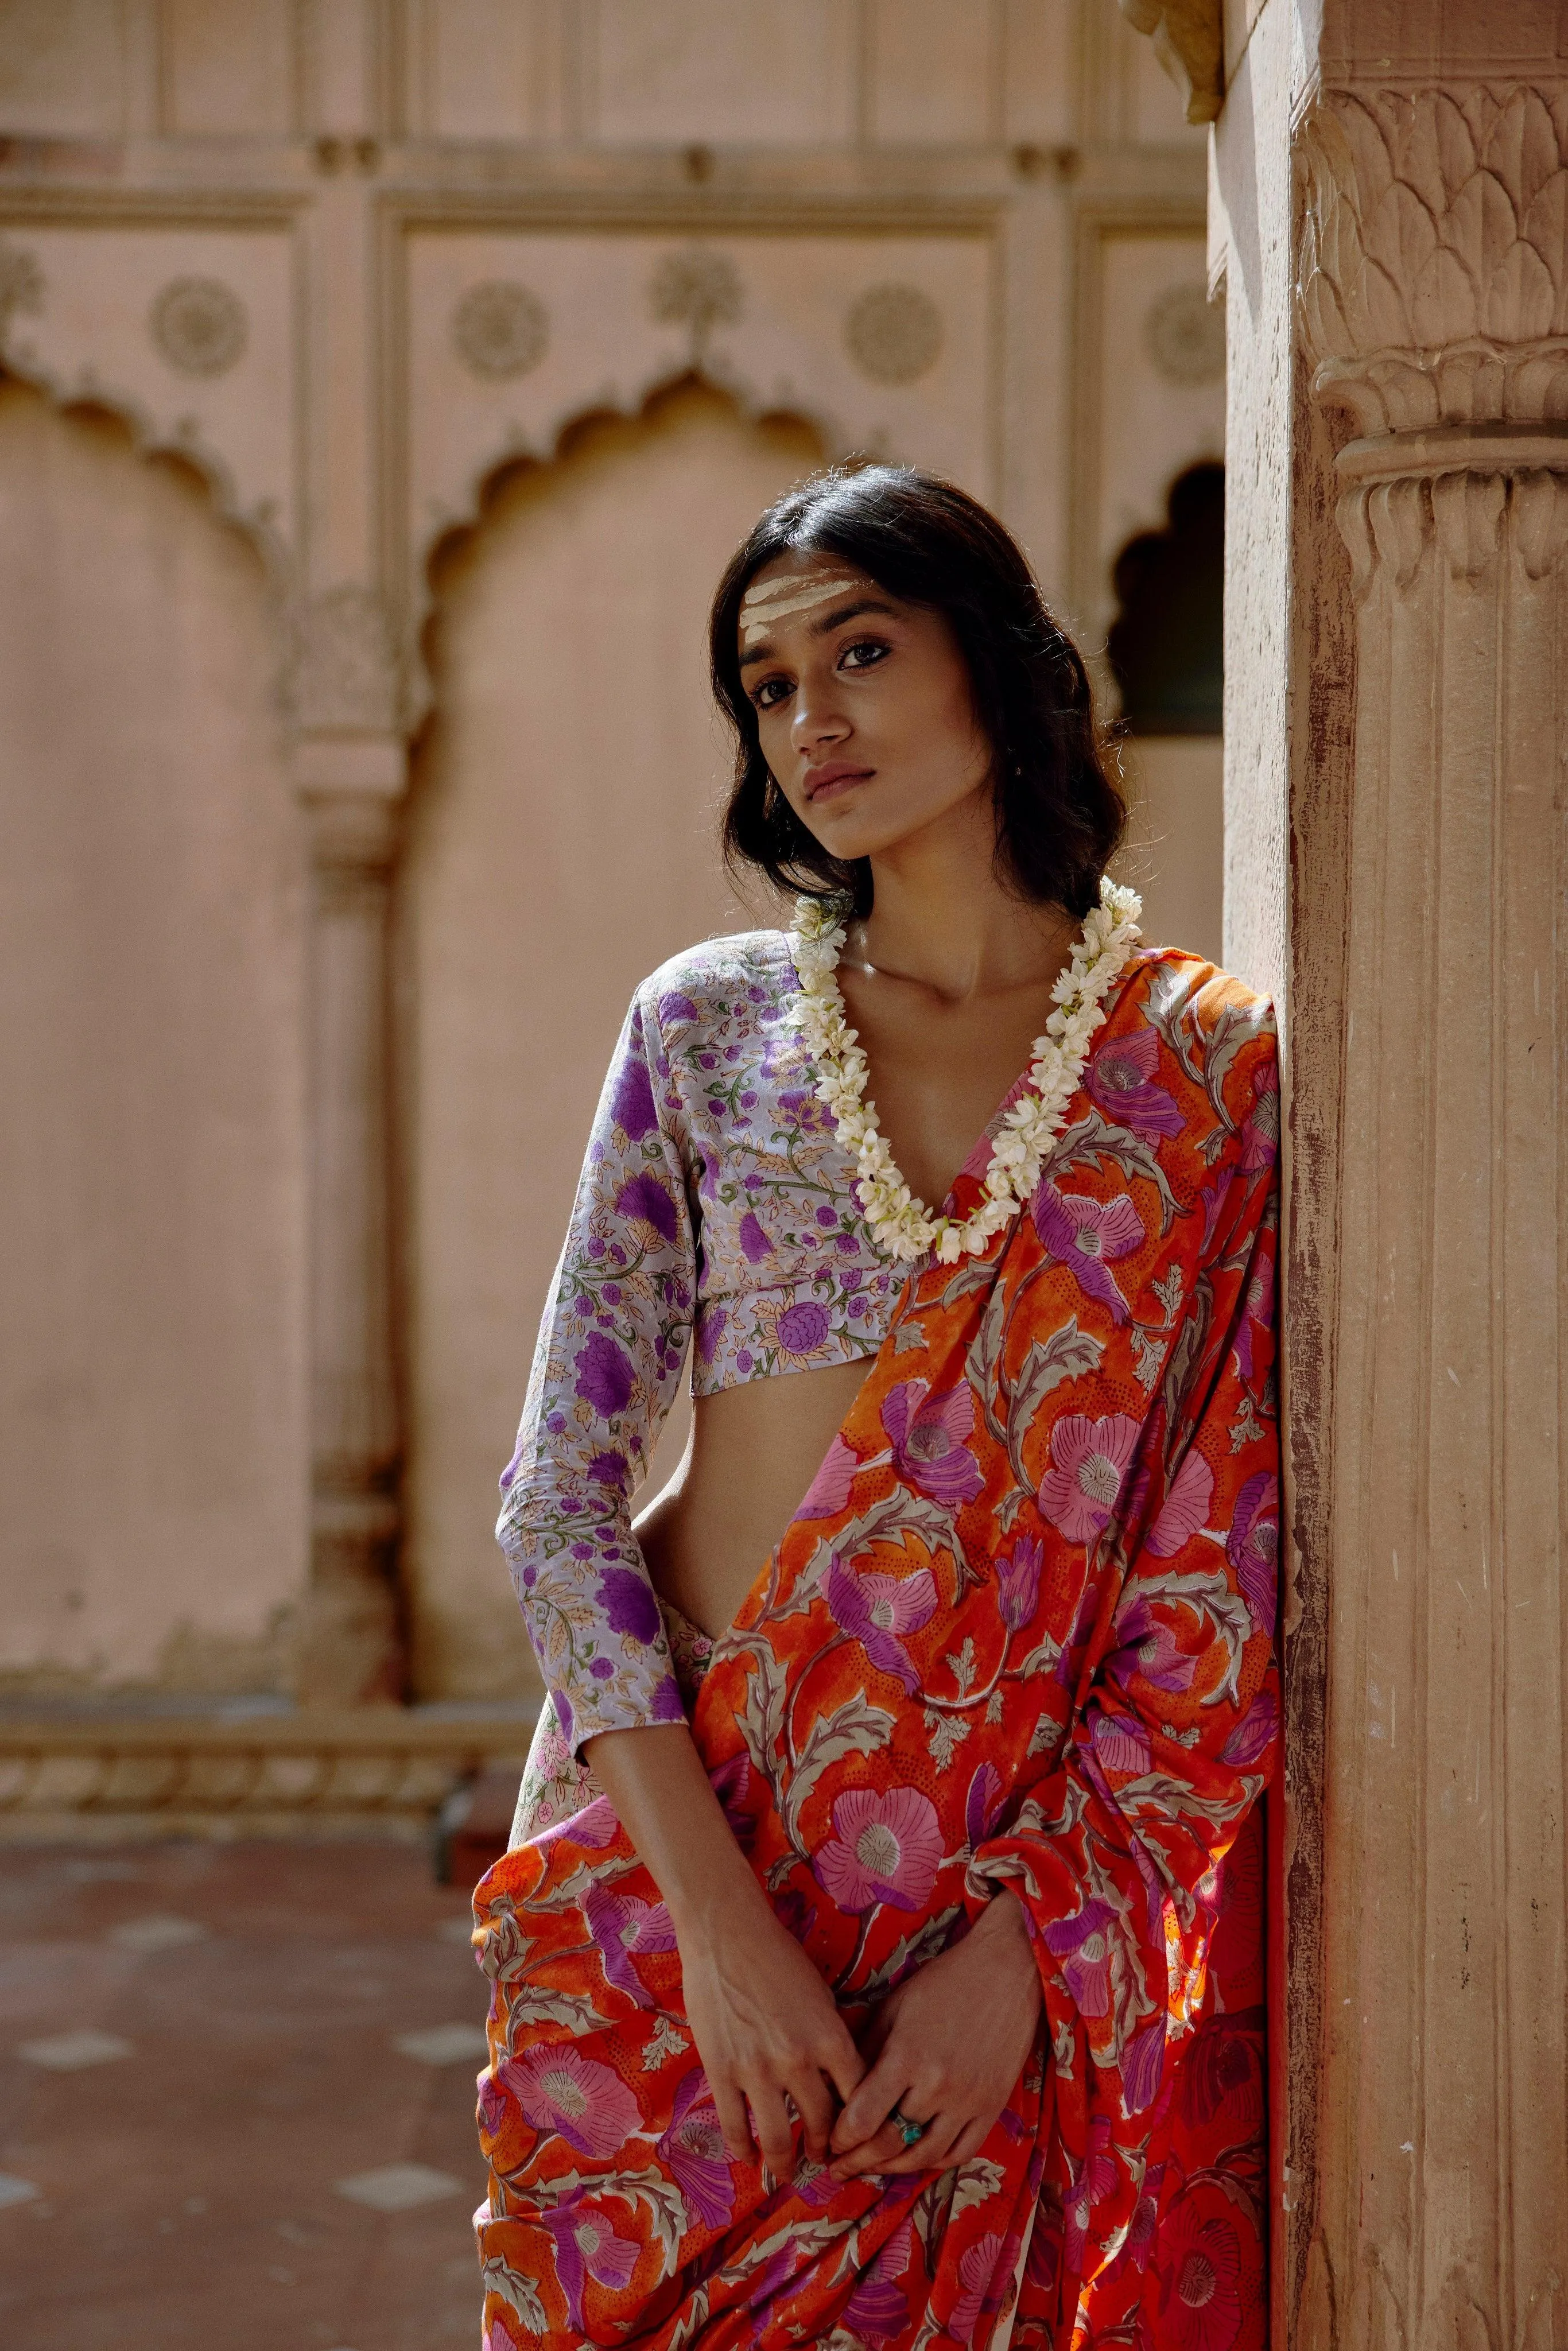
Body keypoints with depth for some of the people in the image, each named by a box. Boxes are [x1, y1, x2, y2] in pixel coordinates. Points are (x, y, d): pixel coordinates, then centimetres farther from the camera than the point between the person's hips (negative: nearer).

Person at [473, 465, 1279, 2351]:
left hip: (1031, 1879, -1)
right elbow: (560, 1491, -4)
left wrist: (1022, 1934, -13)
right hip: (677, 1834, 1)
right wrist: (717, 1911, -14)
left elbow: (1220, 1577, -5)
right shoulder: (705, 1026, 1)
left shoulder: (1208, 1070, -2)